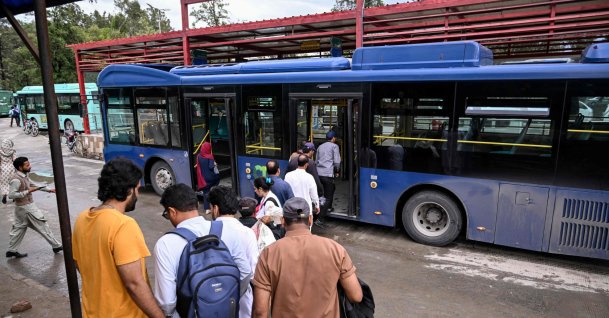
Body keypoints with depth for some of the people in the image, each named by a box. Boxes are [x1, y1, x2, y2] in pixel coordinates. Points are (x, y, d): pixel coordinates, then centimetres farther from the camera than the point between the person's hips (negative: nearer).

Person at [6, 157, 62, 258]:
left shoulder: (24, 176, 6)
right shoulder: (16, 180, -23)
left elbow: (33, 185, 17)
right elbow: (11, 195, -24)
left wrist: (49, 189, 10)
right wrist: (27, 191, -24)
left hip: (25, 206, 9)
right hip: (26, 207, -9)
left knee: (18, 228, 16)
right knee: (42, 226, 0)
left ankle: (12, 250, 25)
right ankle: (56, 246, 10)